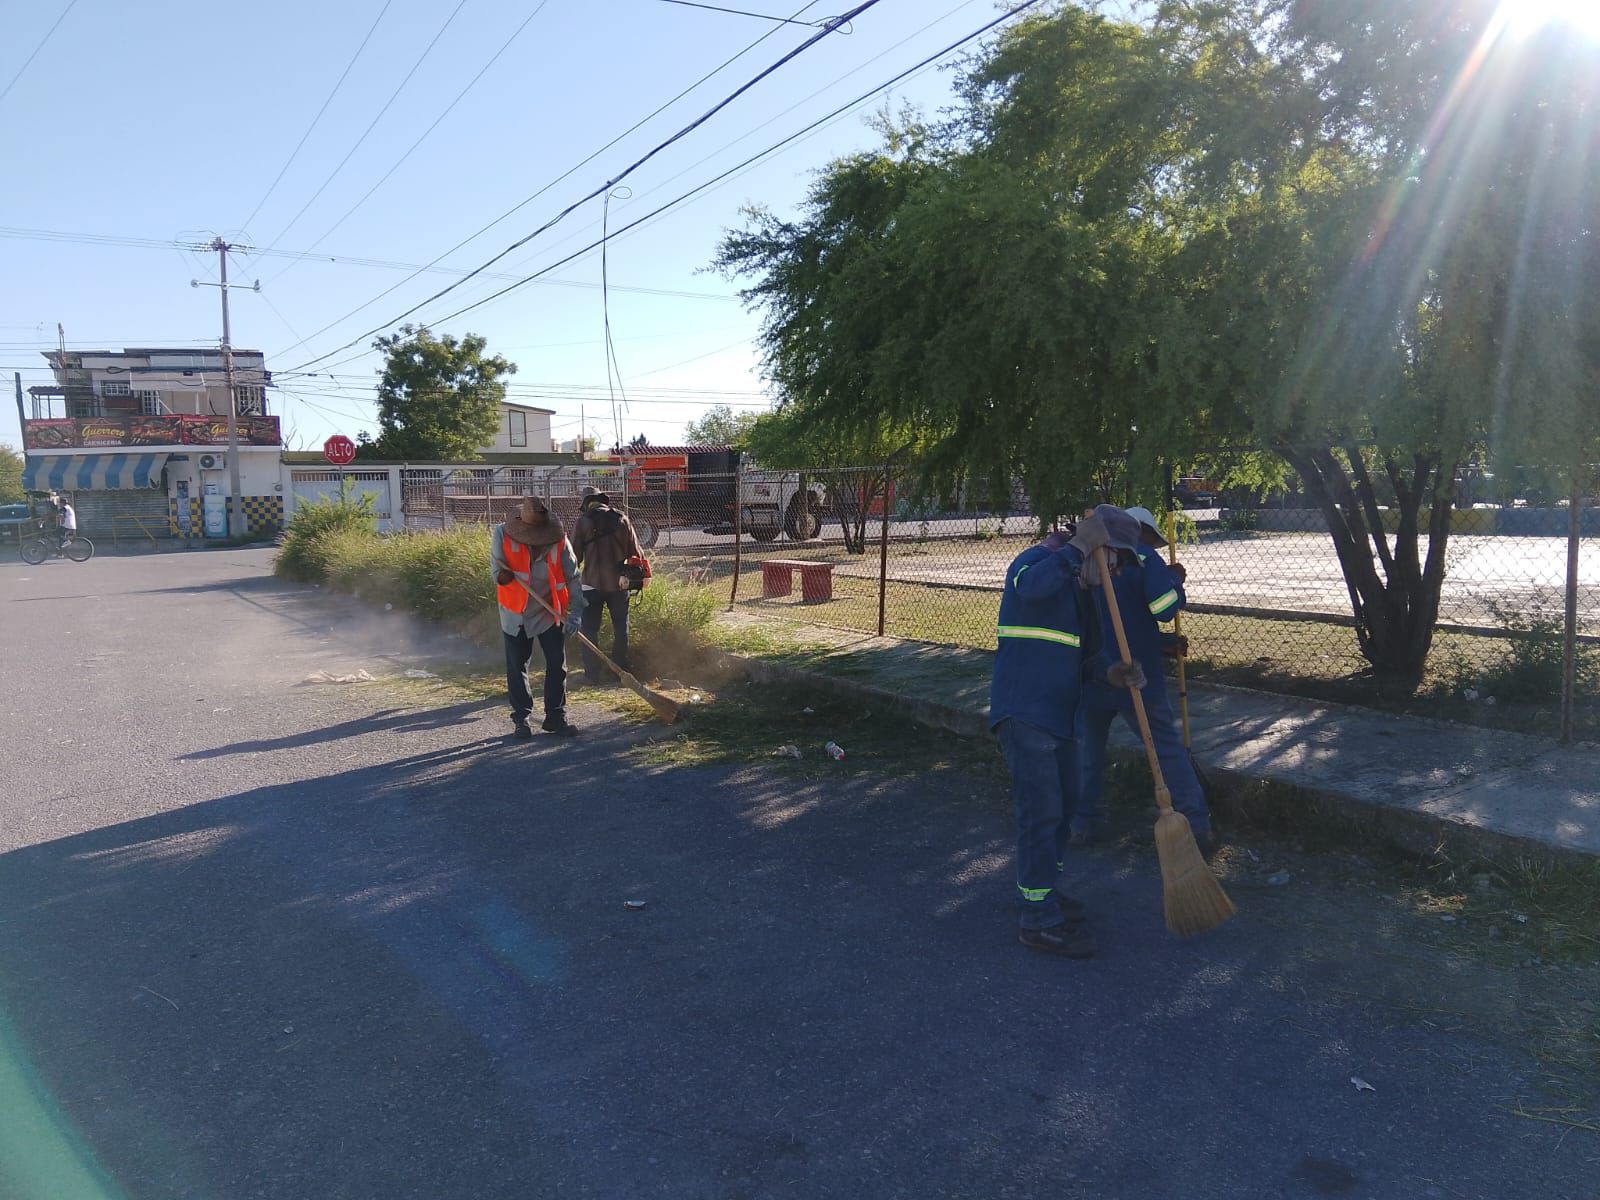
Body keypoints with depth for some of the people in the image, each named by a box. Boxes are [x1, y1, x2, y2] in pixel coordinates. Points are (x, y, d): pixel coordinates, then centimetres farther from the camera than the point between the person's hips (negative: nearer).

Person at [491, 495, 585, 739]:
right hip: (516, 612, 0)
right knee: (516, 666, 6)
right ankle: (521, 718, 18)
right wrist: (502, 575, -29)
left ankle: (555, 717, 14)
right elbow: (497, 568, -6)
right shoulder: (502, 535, -16)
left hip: (550, 611, 1)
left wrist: (575, 614, -19)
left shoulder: (559, 541, -15)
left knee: (557, 664, 2)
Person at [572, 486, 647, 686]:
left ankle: (592, 673, 2)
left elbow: (575, 555, -5)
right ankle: (621, 669, 21)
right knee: (621, 628, 16)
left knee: (590, 629, 5)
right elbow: (635, 551, 4)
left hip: (592, 583, -3)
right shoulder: (621, 518, 2)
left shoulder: (584, 521, -5)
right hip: (619, 582, 3)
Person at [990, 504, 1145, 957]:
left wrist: (1112, 673, 1)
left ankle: (1041, 889, 35)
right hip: (1023, 712, -10)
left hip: (1056, 715, 10)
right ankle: (1039, 920, -2)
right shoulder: (1038, 561, -11)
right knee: (1041, 809, -9)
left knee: (1064, 801, 19)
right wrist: (1076, 547, -28)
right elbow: (1031, 586, -38)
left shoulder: (1080, 589, 18)